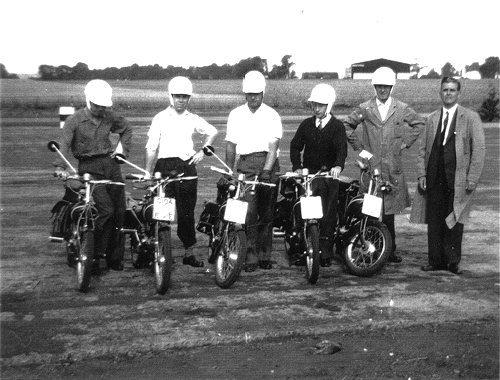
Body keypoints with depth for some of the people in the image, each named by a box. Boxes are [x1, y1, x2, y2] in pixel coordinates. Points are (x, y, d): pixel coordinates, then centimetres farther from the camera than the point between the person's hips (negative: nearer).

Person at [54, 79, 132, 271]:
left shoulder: (109, 117, 8)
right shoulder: (74, 120, -5)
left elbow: (127, 129, 25)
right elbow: (64, 143, -15)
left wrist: (123, 151, 15)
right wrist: (60, 167, -30)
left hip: (111, 163, 5)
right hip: (90, 168, -5)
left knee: (119, 211, 3)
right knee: (106, 209, -18)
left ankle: (114, 257, 17)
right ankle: (95, 253, -3)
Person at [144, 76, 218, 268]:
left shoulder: (193, 119, 12)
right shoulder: (160, 118, 2)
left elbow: (212, 132, 27)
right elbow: (151, 147, 0)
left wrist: (202, 151, 14)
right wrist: (148, 173, -6)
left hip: (188, 166, 3)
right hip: (165, 166, -3)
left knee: (187, 212, 5)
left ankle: (189, 252, 12)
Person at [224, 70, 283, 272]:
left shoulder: (272, 115, 4)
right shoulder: (236, 114, 12)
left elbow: (273, 146, -6)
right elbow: (231, 145, 13)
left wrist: (266, 171, -19)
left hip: (269, 164, 0)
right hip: (246, 164, 1)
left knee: (267, 214, 2)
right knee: (249, 213, -8)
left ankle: (264, 256, 12)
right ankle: (251, 257, -5)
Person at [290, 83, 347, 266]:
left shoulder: (337, 126, 1)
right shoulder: (306, 124, 11)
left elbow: (342, 148, -15)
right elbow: (295, 146, 5)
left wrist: (338, 165, -35)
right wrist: (297, 166, -13)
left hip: (330, 174, -2)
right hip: (309, 173, 2)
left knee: (329, 215, -1)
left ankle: (326, 253, 6)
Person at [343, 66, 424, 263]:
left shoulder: (401, 109, 7)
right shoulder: (364, 109, 5)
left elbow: (419, 123, 20)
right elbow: (346, 125, 16)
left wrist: (405, 142, 11)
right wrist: (357, 143, 8)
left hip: (392, 166, 1)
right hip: (370, 165, -1)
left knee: (390, 208, 3)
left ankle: (389, 250, 10)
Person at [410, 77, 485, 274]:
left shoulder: (471, 118, 2)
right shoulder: (432, 118, 14)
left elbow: (479, 150, -2)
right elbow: (423, 149, 14)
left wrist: (472, 178, -9)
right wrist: (421, 174, 4)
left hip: (458, 180, -3)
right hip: (434, 179, 4)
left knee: (454, 221, -1)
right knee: (434, 221, 5)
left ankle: (452, 261, 10)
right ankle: (436, 260, 14)